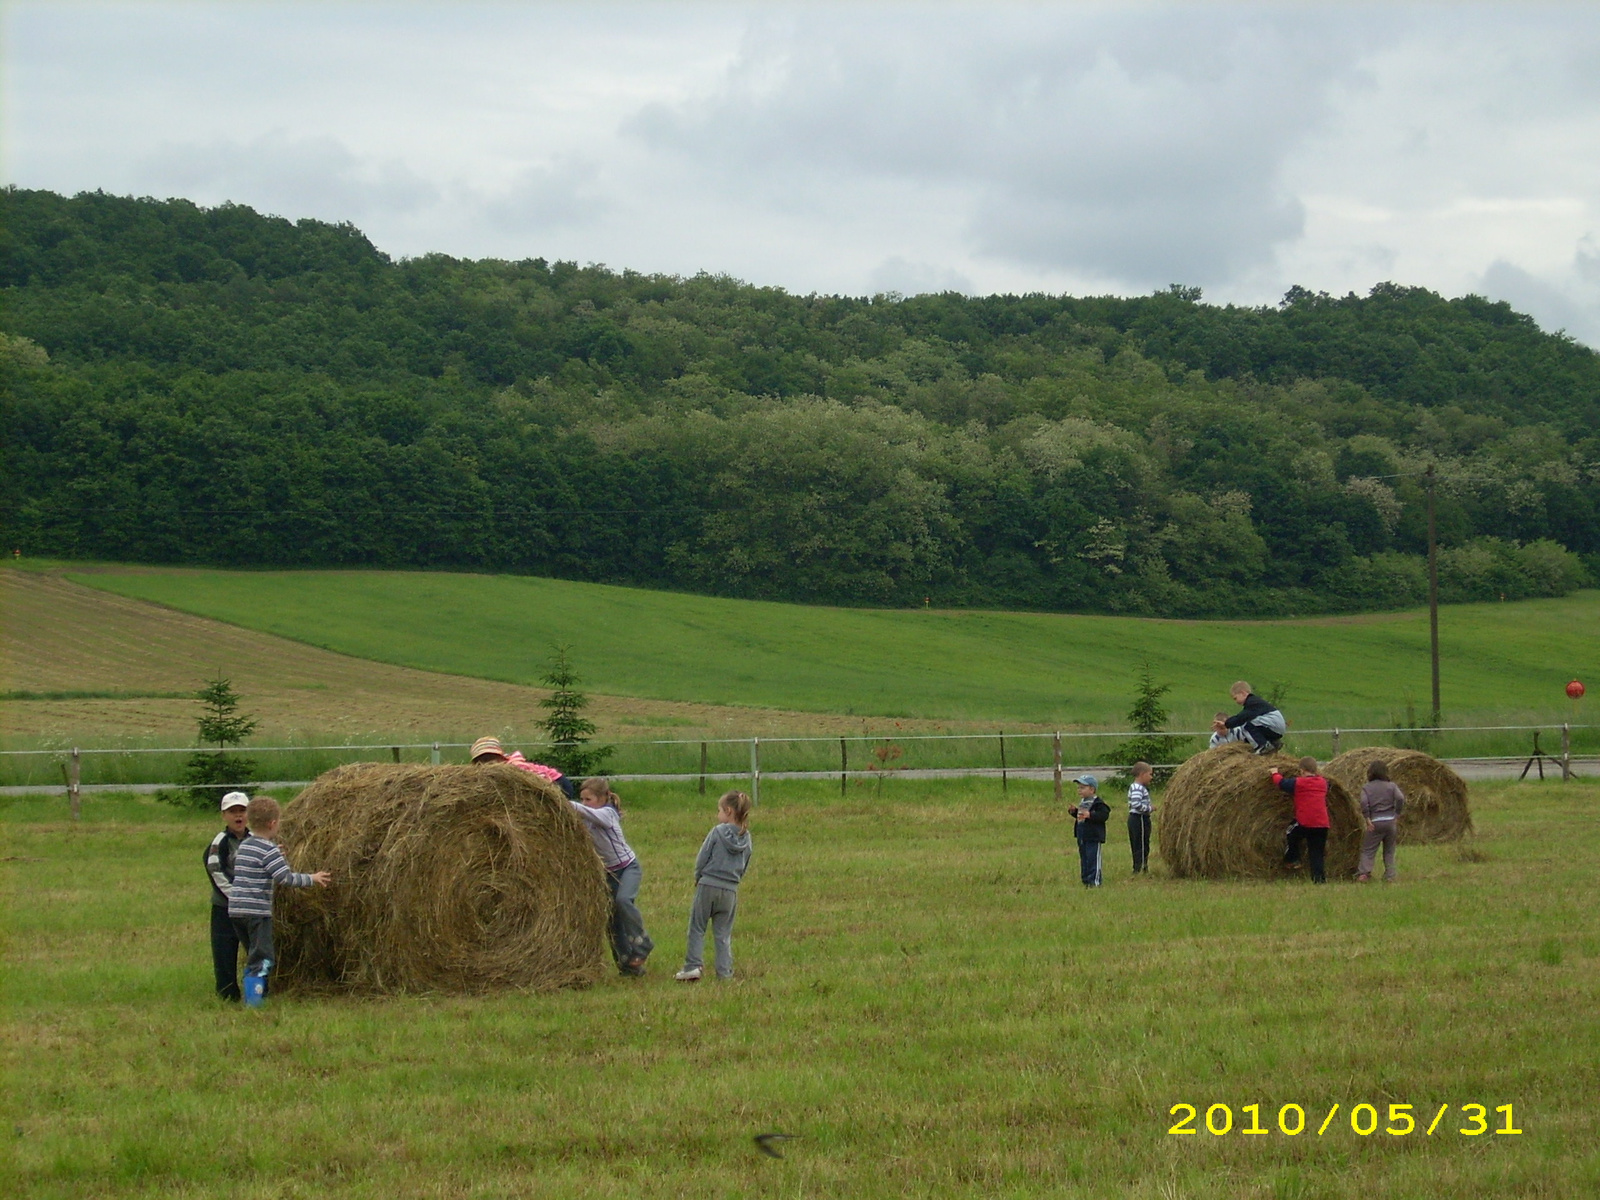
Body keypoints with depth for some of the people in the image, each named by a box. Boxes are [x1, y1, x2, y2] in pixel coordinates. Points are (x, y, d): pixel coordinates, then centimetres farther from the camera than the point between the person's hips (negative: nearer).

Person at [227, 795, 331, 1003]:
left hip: (235, 910, 8)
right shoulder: (269, 850, -12)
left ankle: (250, 1000, 19)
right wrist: (312, 879, -3)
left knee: (253, 956, 18)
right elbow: (286, 878, -16)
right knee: (262, 960, -5)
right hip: (257, 912, -8)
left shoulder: (244, 845, 13)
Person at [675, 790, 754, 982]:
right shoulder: (746, 838, 3)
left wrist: (698, 878, 10)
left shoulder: (717, 832, -11)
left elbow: (701, 859, -7)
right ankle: (724, 972, 8)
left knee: (697, 928, 7)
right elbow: (744, 867, 12)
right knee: (723, 933, 11)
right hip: (730, 890, 4)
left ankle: (693, 965, -1)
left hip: (708, 886, -4)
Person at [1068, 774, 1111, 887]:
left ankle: (1094, 881, -2)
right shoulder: (1082, 803, 15)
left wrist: (1090, 815, -34)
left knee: (1093, 859, -6)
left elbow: (1104, 815, -25)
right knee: (1084, 859, 14)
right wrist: (1074, 811, 6)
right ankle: (1086, 880, 21)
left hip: (1093, 837, -9)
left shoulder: (1098, 803, -14)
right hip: (1082, 837, 9)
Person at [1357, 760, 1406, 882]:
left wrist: (1367, 818, -7)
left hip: (1375, 823, -2)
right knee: (1389, 851, 13)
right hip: (1391, 821, 2)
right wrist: (1397, 815, -1)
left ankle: (1363, 872, -18)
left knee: (1368, 850, 1)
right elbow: (1400, 798, -9)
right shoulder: (1391, 786, 6)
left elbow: (1364, 802, -14)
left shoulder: (1367, 788, 2)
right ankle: (1389, 876, 8)